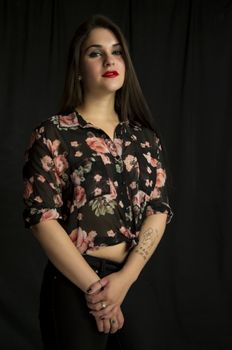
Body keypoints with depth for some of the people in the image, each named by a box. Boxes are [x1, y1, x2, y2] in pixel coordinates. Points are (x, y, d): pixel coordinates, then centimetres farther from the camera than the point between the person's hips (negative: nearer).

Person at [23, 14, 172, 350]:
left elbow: (159, 208, 0)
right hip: (75, 284, -4)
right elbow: (42, 216, -13)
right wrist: (94, 286, -15)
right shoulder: (54, 133, -7)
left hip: (135, 279, 4)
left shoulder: (143, 136, 6)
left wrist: (125, 278, -13)